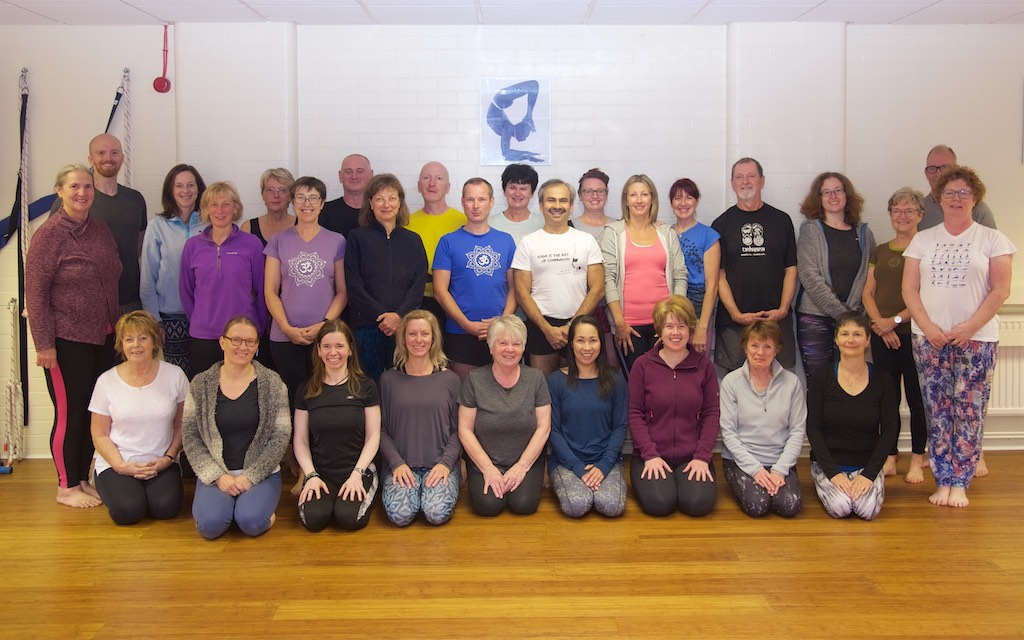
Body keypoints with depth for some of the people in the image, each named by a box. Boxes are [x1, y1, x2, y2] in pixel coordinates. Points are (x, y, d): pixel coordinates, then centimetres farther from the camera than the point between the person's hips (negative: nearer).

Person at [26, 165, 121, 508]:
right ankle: (66, 487, 16)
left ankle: (83, 478, 26)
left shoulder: (100, 230, 8)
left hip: (103, 338, 6)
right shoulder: (49, 234, -10)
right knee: (69, 413, 2)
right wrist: (44, 344, -15)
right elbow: (35, 292, -12)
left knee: (94, 412, 12)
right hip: (67, 340, -6)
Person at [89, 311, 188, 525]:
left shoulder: (174, 375, -1)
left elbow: (182, 425, 5)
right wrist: (121, 466, -12)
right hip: (116, 464, 0)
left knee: (166, 507, -25)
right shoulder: (107, 381, -2)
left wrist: (169, 458, -9)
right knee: (128, 510, -25)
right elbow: (100, 435, 2)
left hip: (161, 464, 0)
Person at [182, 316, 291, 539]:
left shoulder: (272, 383, -2)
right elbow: (190, 437, 0)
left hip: (260, 472, -1)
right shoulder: (201, 384, 1)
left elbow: (281, 436, -4)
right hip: (215, 473, 1)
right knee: (210, 524, -24)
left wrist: (251, 476, -12)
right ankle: (225, 502, 8)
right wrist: (217, 476, -11)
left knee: (252, 522, -27)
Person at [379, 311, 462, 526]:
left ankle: (431, 490, 8)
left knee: (437, 513, -25)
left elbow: (457, 430, 4)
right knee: (400, 514, -26)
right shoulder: (389, 379, 6)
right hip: (401, 464, 0)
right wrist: (397, 463, -9)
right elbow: (382, 430, 5)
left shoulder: (450, 379, 5)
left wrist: (446, 463, -11)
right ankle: (413, 490, 7)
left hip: (440, 463, 0)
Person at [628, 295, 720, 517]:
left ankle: (685, 478, 12)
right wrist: (649, 454, -11)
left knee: (698, 503, -22)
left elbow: (711, 414, 3)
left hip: (692, 455, 1)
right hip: (652, 455, -1)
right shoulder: (643, 364, 0)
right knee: (659, 503, -24)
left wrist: (702, 456, -8)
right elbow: (635, 413, -2)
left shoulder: (704, 366, 4)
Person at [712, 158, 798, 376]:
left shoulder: (781, 220, 11)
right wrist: (736, 314, -10)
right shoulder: (722, 223, 7)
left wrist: (783, 309, -6)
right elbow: (719, 275, 1)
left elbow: (791, 270, 8)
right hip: (733, 322, -1)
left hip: (777, 320, 1)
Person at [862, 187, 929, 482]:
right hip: (883, 336, 4)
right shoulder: (879, 251, 14)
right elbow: (868, 293, 10)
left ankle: (917, 460, 11)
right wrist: (880, 324, -5)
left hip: (915, 333, -4)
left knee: (916, 397, 1)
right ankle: (889, 458, 15)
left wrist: (896, 319, -14)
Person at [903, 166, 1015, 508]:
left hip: (977, 338, -2)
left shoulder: (992, 239, 4)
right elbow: (909, 290, 6)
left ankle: (960, 483, 6)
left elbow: (1001, 290, -3)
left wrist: (969, 327, -13)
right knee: (937, 411, 2)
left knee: (969, 412, -2)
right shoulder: (922, 239, 11)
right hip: (929, 337, 2)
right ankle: (943, 482, 9)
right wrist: (928, 327, -8)